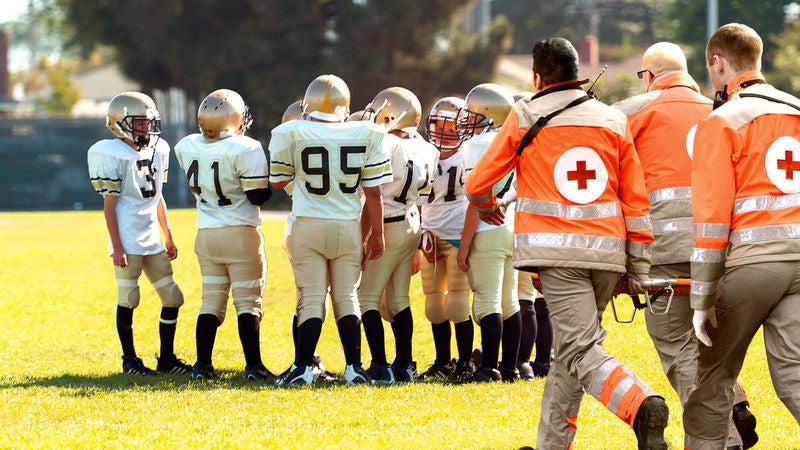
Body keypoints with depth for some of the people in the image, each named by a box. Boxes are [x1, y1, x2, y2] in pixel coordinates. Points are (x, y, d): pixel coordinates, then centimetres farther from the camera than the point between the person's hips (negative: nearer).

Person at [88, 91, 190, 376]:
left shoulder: (157, 151, 11)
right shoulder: (114, 156, -11)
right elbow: (109, 205, -11)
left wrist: (168, 238, 20)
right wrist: (117, 247, -15)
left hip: (152, 241, 8)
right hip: (128, 242, -8)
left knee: (172, 298, 7)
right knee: (128, 300, -1)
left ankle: (167, 358, 16)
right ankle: (129, 360, 9)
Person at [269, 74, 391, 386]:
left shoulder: (292, 135, -7)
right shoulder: (365, 136, -3)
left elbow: (278, 181, 5)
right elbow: (373, 191, 1)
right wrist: (377, 234, 8)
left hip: (308, 226, -2)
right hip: (349, 227, 2)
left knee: (311, 298, 2)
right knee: (347, 296, 10)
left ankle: (303, 367, -2)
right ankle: (354, 367, 6)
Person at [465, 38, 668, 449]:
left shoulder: (526, 118, 4)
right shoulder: (614, 122, 12)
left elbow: (477, 184, 11)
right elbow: (636, 202, 11)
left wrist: (487, 207, 35)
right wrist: (637, 269, 16)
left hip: (557, 250, -4)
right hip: (607, 251, 4)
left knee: (581, 350, -11)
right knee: (569, 348, 16)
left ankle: (641, 407, -35)